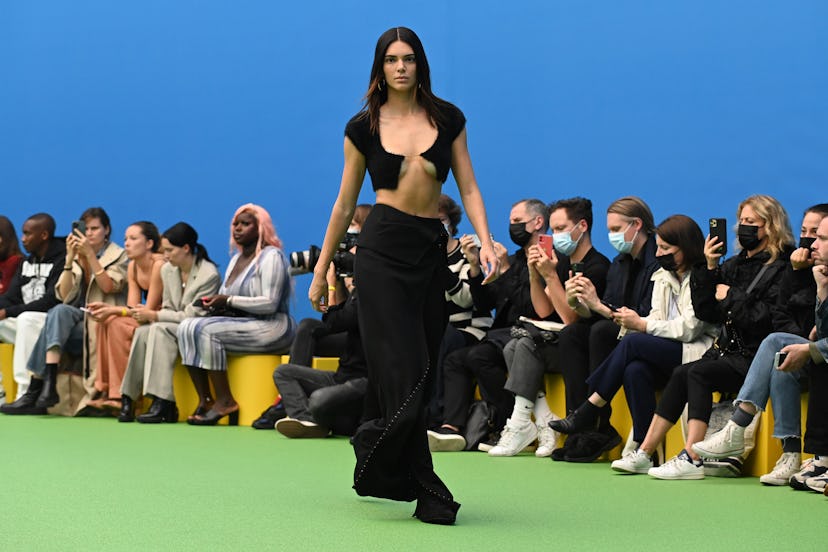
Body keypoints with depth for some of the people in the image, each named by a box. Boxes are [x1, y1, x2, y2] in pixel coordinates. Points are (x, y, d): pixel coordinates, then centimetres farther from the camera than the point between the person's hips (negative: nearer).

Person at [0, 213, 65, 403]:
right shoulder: (26, 263, 16)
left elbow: (51, 301, -20)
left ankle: (26, 393, -36)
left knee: (26, 319, -36)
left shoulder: (62, 261, -10)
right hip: (24, 322, 9)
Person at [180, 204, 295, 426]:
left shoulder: (271, 256, -7)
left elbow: (270, 304, -18)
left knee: (208, 331, -27)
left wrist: (229, 301, -17)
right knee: (187, 326, -10)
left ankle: (225, 402, -22)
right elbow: (226, 298, 23)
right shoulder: (236, 259, 22)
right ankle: (205, 401, -17)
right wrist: (215, 303, -2)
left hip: (272, 328, -9)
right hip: (240, 323, 9)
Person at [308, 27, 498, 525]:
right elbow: (346, 203, 9)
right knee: (403, 371, -10)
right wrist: (321, 270, 11)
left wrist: (485, 240, -11)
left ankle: (375, 471, 23)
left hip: (432, 250, 3)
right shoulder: (364, 127, 4)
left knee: (408, 370, 6)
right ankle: (426, 491, -8)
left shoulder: (447, 118, 8)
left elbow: (468, 187, 6)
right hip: (384, 248, -3)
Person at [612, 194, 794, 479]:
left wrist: (730, 297, -7)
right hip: (728, 351, 7)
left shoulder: (781, 268, -6)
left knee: (696, 373, -25)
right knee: (681, 374, -15)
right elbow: (705, 312, 10)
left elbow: (765, 320, -19)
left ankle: (691, 460, -29)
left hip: (755, 359, -7)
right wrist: (708, 268, 0)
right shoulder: (734, 264, 17)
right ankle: (644, 453, -16)